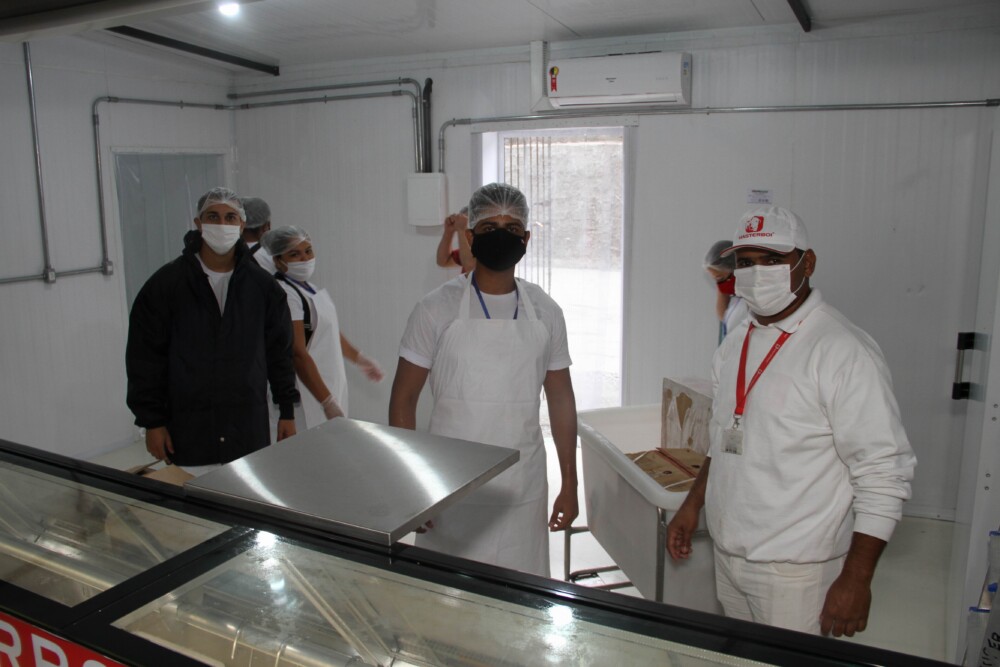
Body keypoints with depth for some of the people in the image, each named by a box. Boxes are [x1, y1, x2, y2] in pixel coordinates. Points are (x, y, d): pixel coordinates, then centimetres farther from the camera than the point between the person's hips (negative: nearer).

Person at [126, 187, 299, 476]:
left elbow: (279, 352, 9)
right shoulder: (165, 284, -2)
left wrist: (287, 411, 8)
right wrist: (151, 421, -2)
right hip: (188, 429, -1)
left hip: (249, 429, 2)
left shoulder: (262, 286, 4)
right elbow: (144, 357, 0)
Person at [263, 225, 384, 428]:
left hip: (329, 384, 9)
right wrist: (328, 402, -23)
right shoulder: (285, 294, -18)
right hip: (310, 394, -9)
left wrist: (359, 358, 31)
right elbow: (298, 354, -23)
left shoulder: (306, 287, 9)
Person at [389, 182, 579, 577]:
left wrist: (569, 484, 7)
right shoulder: (437, 309, -6)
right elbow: (403, 399, -2)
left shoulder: (545, 312, 2)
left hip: (524, 491, 2)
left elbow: (560, 399, 8)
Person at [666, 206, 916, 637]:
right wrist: (692, 505, 15)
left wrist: (856, 579, -19)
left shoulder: (844, 351, -17)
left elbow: (884, 474, -18)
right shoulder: (734, 346, 7)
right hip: (728, 554, 7)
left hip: (794, 571, -7)